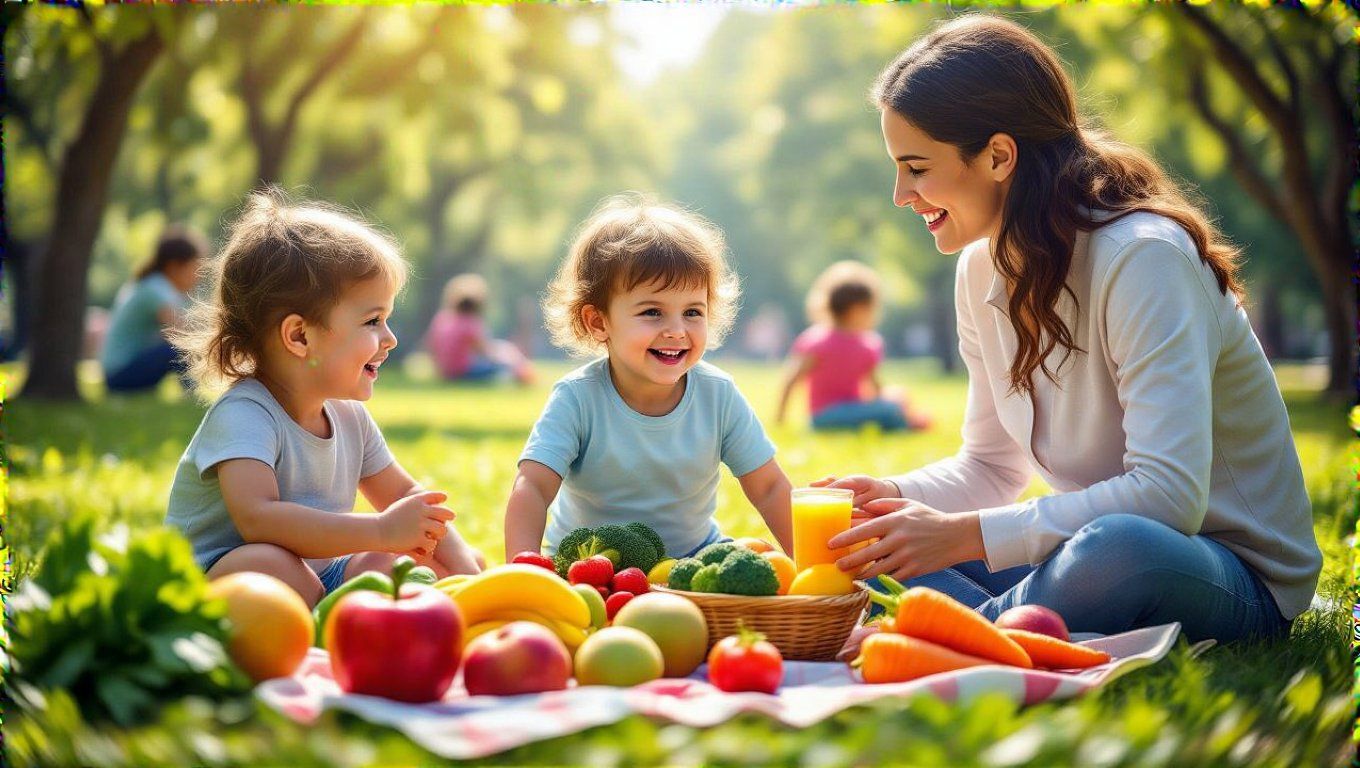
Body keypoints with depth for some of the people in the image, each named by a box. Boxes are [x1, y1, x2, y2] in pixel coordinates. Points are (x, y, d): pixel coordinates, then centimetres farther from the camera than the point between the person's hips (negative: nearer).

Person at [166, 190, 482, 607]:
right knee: (267, 563, -37)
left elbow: (403, 494, 16)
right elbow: (257, 518, -38)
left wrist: (460, 563, -3)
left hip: (319, 579, 8)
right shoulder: (244, 414, -22)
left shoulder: (349, 416, 5)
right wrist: (382, 531, -39)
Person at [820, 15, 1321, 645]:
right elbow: (992, 466, 12)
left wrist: (964, 533, -31)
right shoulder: (983, 270, 3)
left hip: (1238, 581, -7)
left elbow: (1168, 495, -31)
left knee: (1118, 549, -41)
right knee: (873, 547, -5)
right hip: (1089, 548, 8)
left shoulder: (1143, 259, -22)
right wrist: (892, 496, -8)